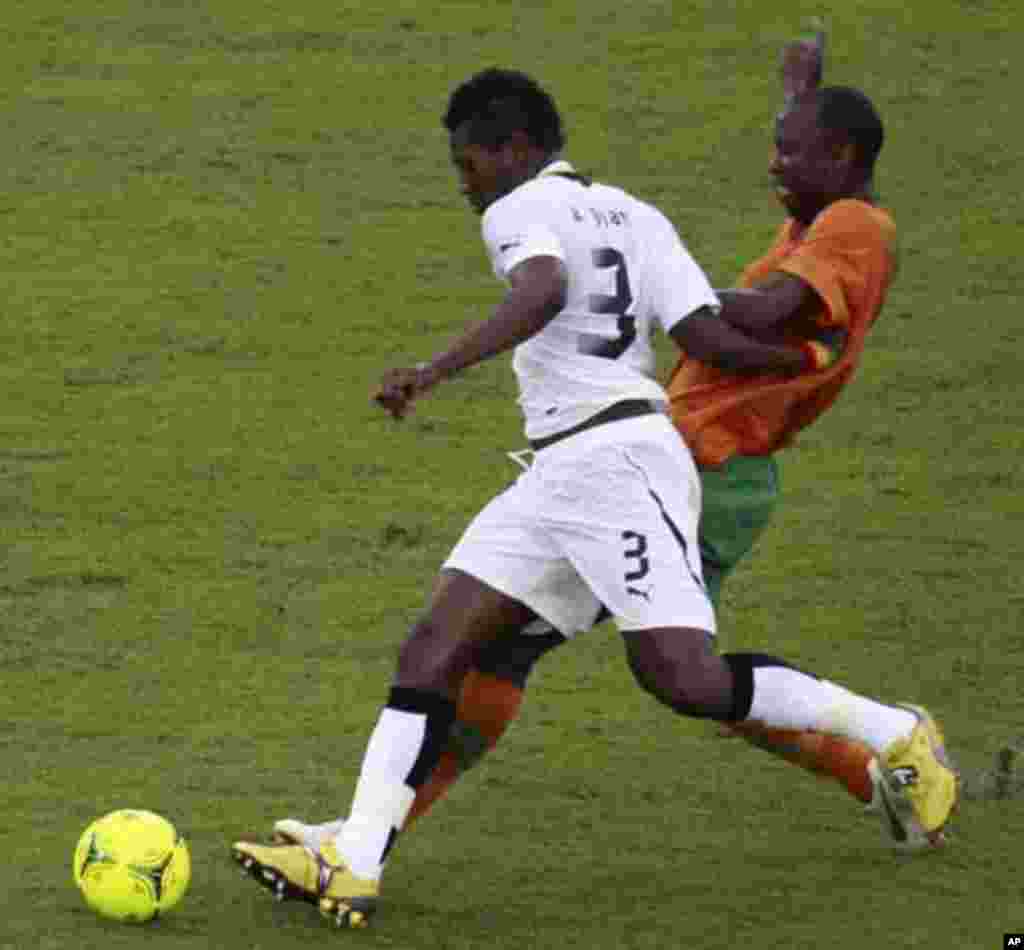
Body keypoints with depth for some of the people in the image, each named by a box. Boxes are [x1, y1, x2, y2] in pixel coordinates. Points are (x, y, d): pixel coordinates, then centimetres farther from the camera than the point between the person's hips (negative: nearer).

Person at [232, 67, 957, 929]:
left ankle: (897, 735, 2)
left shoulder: (520, 211, -2)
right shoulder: (636, 218, 20)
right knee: (429, 655, 0)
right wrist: (804, 358, 24)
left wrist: (439, 369, -32)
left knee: (686, 681, -15)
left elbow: (543, 292, -24)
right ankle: (352, 868, -10)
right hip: (558, 478, 10)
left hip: (617, 462, -10)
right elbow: (709, 338, 9)